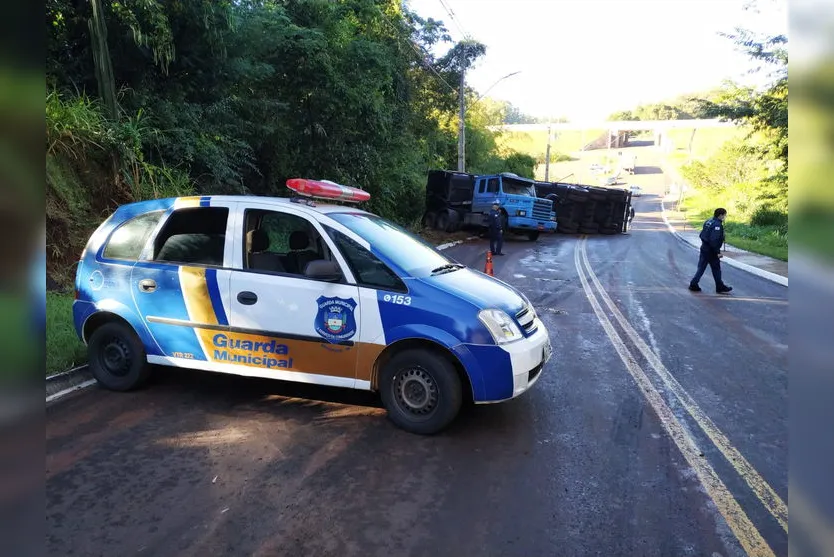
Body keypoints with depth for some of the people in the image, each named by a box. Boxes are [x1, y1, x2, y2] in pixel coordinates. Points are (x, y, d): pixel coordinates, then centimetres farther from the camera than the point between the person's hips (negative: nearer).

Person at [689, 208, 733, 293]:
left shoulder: (708, 222, 9)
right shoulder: (717, 225, -19)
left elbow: (701, 235, 14)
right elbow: (714, 240, -25)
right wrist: (718, 252, -21)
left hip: (704, 248, 8)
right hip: (711, 251, -8)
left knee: (701, 267, 11)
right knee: (716, 269, 5)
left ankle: (693, 285, 8)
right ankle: (720, 287, 15)